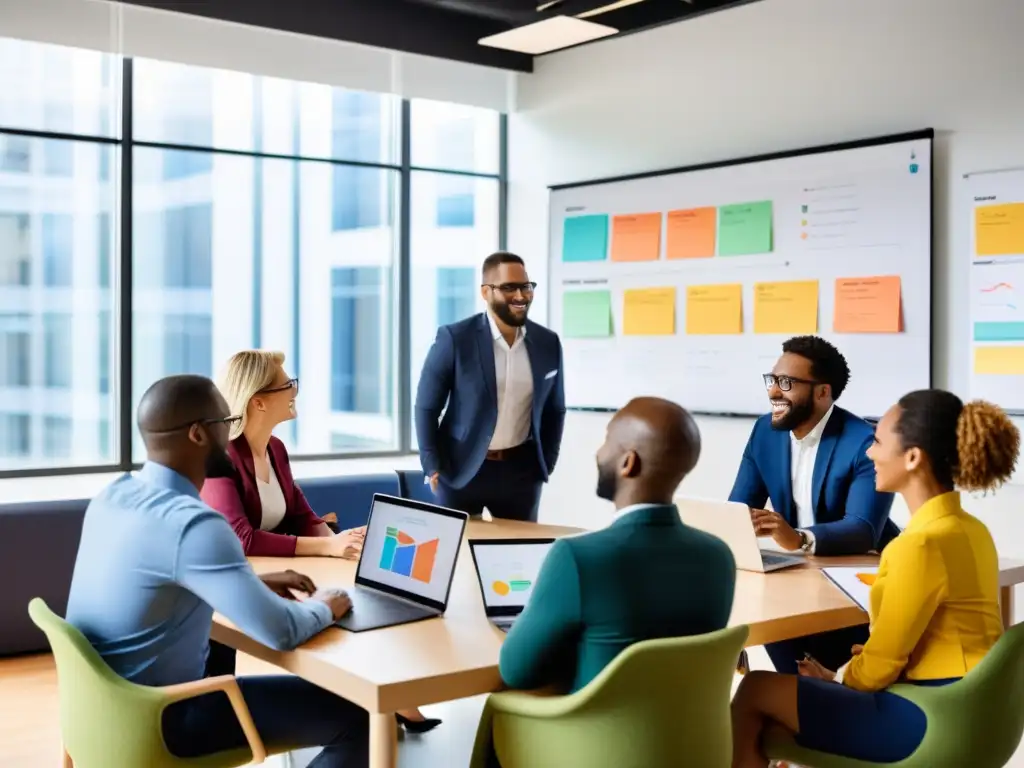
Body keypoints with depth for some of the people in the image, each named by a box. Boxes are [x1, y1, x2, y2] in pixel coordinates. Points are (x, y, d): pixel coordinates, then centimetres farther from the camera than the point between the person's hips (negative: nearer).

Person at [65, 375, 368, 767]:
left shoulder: (112, 495, 1)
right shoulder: (191, 522, -26)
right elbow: (282, 632, -26)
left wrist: (255, 583, 11)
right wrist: (324, 608, -5)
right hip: (157, 719, -9)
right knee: (358, 716, -10)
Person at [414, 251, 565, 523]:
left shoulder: (548, 343, 1)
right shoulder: (454, 338, -10)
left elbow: (555, 410, 12)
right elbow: (426, 407, -5)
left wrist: (546, 464, 8)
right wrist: (433, 468, -6)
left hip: (521, 470, 3)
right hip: (460, 468, -3)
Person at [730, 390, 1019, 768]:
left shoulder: (920, 544, -22)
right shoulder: (970, 530, 6)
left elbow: (878, 670, -14)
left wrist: (835, 677, 5)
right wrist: (846, 668, 12)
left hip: (927, 717, -9)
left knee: (757, 690, 0)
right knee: (789, 688, 22)